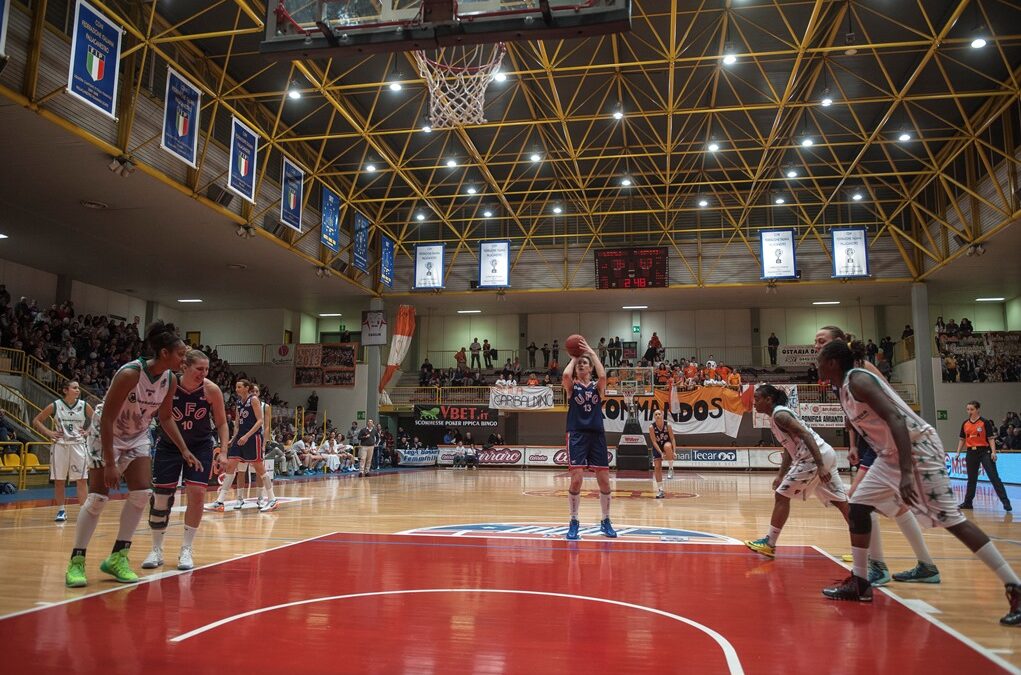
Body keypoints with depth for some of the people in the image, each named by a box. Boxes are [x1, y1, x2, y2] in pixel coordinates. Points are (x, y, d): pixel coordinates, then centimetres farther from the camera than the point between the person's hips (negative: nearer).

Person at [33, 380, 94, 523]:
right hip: (60, 446, 0)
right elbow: (36, 421, 5)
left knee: (81, 479, -1)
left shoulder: (84, 406, -2)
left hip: (78, 445, 0)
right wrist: (49, 433, -4)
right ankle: (61, 511, 17)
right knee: (59, 480, 6)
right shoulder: (55, 406, -4)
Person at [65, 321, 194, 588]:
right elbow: (106, 419, -27)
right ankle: (76, 562, 5)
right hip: (105, 434, -6)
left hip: (137, 436, 6)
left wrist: (185, 451, 3)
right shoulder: (130, 374, -30)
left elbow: (165, 417, 7)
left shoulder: (170, 380, -10)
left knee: (141, 493, -6)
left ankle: (117, 558, 5)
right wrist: (110, 464, -27)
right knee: (98, 497, -8)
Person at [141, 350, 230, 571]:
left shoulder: (212, 390, -16)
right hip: (168, 445, 0)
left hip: (200, 447, 0)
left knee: (197, 494, -8)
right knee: (160, 497, 0)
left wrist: (224, 451, -12)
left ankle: (186, 550, 7)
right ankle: (156, 550, 18)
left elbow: (221, 422, -5)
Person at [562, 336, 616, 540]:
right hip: (577, 435, -2)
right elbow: (565, 375, -18)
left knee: (604, 481, 4)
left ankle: (605, 522, 20)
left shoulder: (597, 386, 9)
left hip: (597, 435, 2)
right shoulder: (571, 386, 6)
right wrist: (573, 357, -1)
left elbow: (602, 375, -15)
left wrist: (591, 352, -7)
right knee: (576, 480, -10)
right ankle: (574, 523, 5)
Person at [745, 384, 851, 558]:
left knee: (781, 496, -2)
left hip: (814, 457, -10)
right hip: (826, 454, 10)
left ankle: (770, 544, 4)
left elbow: (806, 436, -21)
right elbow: (790, 448, 25)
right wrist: (781, 476, 22)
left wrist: (819, 466, -27)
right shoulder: (780, 413, 20)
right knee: (840, 501, 12)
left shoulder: (779, 415, -10)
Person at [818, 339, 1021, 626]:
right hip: (892, 453, 10)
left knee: (949, 518, -10)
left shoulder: (857, 380, -18)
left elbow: (895, 418, -28)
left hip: (917, 447, -10)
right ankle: (859, 583, 17)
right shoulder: (846, 387, 11)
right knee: (858, 505, 9)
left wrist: (906, 472, -34)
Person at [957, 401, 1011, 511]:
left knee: (994, 477, -8)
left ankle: (1005, 501, -6)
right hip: (971, 453, 5)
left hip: (984, 452, -5)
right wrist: (958, 452, 11)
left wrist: (993, 452, -16)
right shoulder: (965, 424, 8)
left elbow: (991, 438, -7)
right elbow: (962, 439, 15)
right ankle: (967, 502, 19)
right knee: (971, 479, 12)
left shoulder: (985, 422, -6)